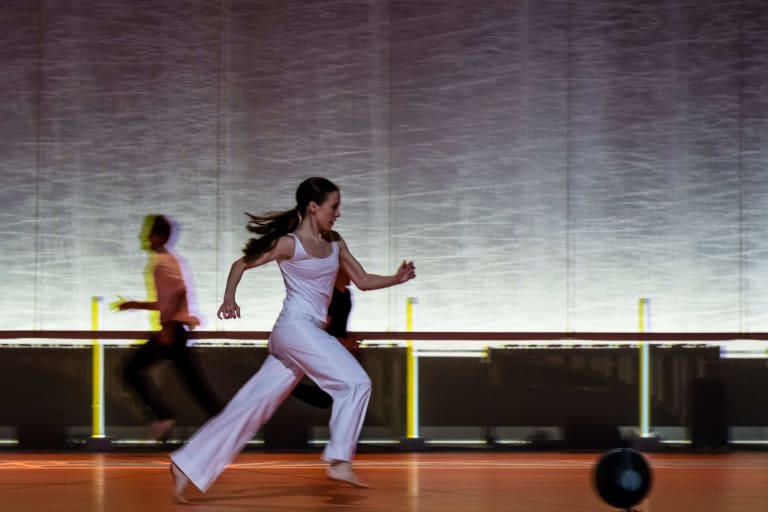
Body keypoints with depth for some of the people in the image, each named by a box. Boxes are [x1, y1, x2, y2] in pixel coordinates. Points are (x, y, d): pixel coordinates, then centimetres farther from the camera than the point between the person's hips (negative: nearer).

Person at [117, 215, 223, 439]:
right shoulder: (166, 259, 20)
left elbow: (179, 290, -25)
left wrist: (168, 325, -24)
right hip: (176, 328, 9)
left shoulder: (161, 261, -9)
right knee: (194, 382, 8)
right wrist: (135, 304, 23)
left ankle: (163, 415, -9)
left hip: (173, 328, -9)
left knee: (133, 369, -4)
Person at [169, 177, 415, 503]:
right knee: (356, 382, -14)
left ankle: (187, 466, 6)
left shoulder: (335, 244, 15)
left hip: (308, 333, 7)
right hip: (296, 327, -7)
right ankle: (338, 461, -16)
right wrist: (229, 299, -13)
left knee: (252, 406, 5)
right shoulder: (289, 243, -5)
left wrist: (396, 279, 0)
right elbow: (241, 264, 2)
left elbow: (363, 281, 17)